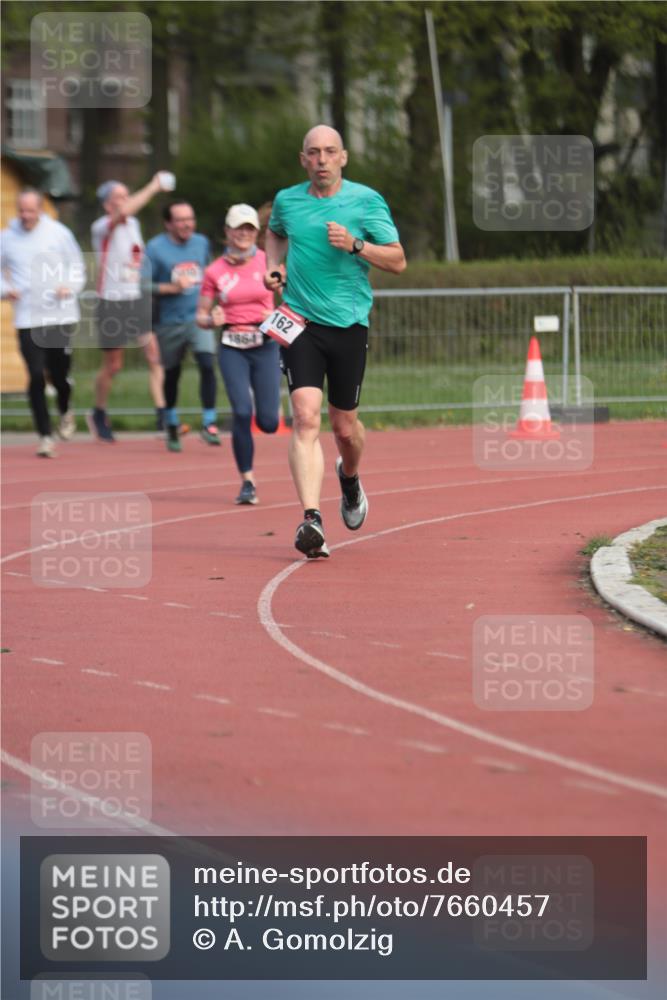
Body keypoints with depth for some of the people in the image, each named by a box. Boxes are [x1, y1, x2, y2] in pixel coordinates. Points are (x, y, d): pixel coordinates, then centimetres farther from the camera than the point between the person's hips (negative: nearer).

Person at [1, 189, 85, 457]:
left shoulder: (59, 233, 1)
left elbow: (77, 267, 8)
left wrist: (71, 287, -11)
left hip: (61, 316, 0)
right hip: (27, 319, 0)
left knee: (59, 375, 6)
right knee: (36, 376, -9)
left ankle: (65, 412, 40)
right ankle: (45, 436, -2)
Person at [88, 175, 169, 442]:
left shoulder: (133, 224, 9)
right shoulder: (102, 227, -14)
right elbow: (123, 212, -35)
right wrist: (153, 188, -32)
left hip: (138, 299, 5)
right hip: (111, 302, -5)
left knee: (154, 356, -11)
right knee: (112, 367, 6)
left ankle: (162, 415, -13)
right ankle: (99, 415, 29)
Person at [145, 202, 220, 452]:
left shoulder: (201, 243, 6)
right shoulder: (155, 248, -8)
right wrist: (172, 288, -19)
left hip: (199, 317, 2)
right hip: (169, 321, -2)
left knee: (207, 363, -19)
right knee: (171, 374, 9)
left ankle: (209, 424, -15)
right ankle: (172, 428, 28)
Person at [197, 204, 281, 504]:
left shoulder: (267, 261, -1)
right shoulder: (215, 271, 1)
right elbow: (201, 316, 7)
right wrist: (212, 320, -14)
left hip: (265, 344, 0)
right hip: (232, 347, 0)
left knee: (268, 422, -3)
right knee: (242, 412, -17)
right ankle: (247, 481, -5)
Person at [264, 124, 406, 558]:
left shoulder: (366, 201, -2)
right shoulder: (287, 201, 5)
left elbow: (398, 261, -2)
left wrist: (355, 244, -17)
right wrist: (274, 265, 10)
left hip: (349, 323, 0)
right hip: (299, 323, 0)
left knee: (345, 426, 9)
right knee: (305, 416, -17)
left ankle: (350, 478, 46)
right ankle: (312, 520, -24)